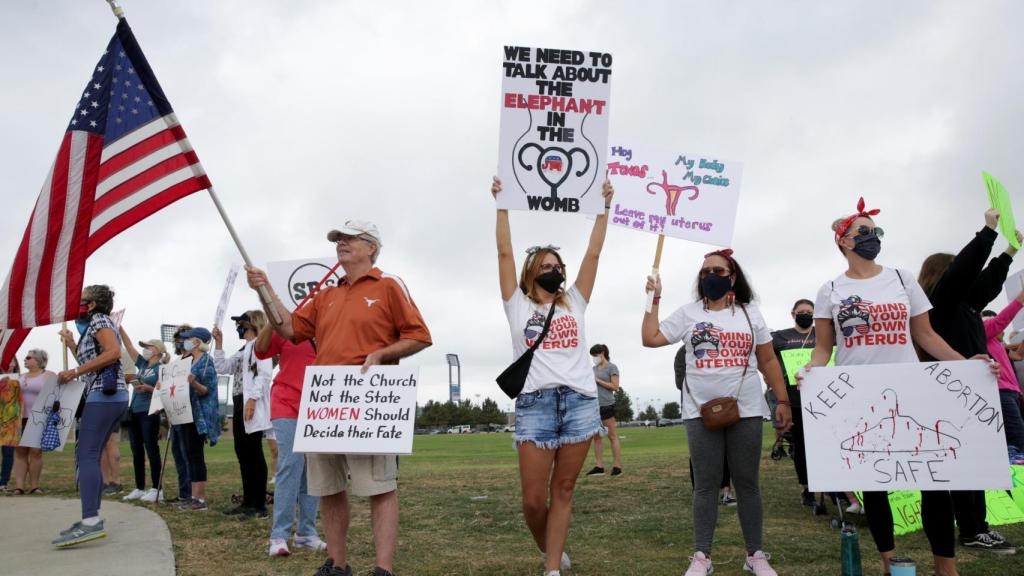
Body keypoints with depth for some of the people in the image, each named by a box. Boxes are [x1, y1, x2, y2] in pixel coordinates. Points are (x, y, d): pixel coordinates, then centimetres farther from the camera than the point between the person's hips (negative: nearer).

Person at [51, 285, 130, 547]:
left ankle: (91, 522, -24)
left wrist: (74, 372, -17)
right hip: (113, 397, 10)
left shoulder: (99, 319, -3)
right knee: (91, 456, 10)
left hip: (104, 395, -10)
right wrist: (72, 344, 26)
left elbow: (113, 352, -20)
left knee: (86, 455, -16)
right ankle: (92, 518, 11)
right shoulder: (94, 326, 26)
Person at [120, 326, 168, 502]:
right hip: (134, 412, 7)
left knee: (152, 451, -5)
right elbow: (128, 344, 13)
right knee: (136, 452, 9)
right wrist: (118, 327, 8)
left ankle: (157, 490, -1)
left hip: (149, 414, -7)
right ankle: (140, 488, 16)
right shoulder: (142, 364, 14)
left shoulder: (161, 369, -5)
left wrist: (148, 388, -22)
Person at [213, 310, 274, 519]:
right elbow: (221, 367, 23)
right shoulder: (243, 350, 24)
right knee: (242, 454, 11)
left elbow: (265, 374, -16)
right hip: (239, 405, 10)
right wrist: (218, 343, 16)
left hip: (252, 406, -10)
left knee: (254, 454, -8)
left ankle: (260, 505, -4)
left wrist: (252, 399, -24)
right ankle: (248, 502, 18)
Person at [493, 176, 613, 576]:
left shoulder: (574, 302, 18)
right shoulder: (518, 305, 12)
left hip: (581, 401, 2)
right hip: (534, 403, -2)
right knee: (533, 499, -2)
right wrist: (502, 205, 3)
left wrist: (603, 208, 12)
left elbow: (593, 253, 14)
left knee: (563, 491, 4)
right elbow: (505, 253, 5)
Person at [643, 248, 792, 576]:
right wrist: (655, 299, 1)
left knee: (747, 483, 7)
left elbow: (768, 361, 10)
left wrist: (783, 400, 5)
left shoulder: (750, 313, 9)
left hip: (746, 411, 1)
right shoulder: (688, 314, 6)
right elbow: (650, 339, 0)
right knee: (706, 485, 3)